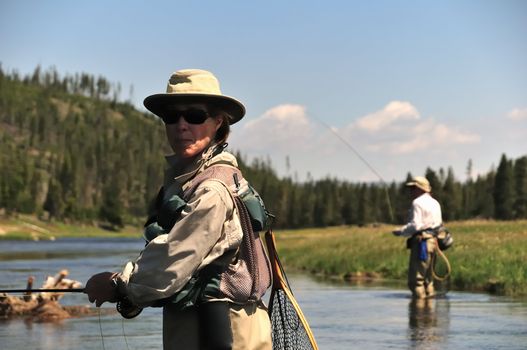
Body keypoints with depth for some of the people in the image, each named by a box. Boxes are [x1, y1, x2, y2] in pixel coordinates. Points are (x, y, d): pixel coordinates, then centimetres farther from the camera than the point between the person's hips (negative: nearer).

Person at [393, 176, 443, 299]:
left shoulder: (418, 203, -9)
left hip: (421, 242, -9)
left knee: (416, 279, -7)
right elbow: (439, 224, 20)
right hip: (433, 241, 9)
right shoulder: (435, 203, 19)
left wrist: (401, 231, -7)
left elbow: (415, 225, -17)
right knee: (428, 278, 17)